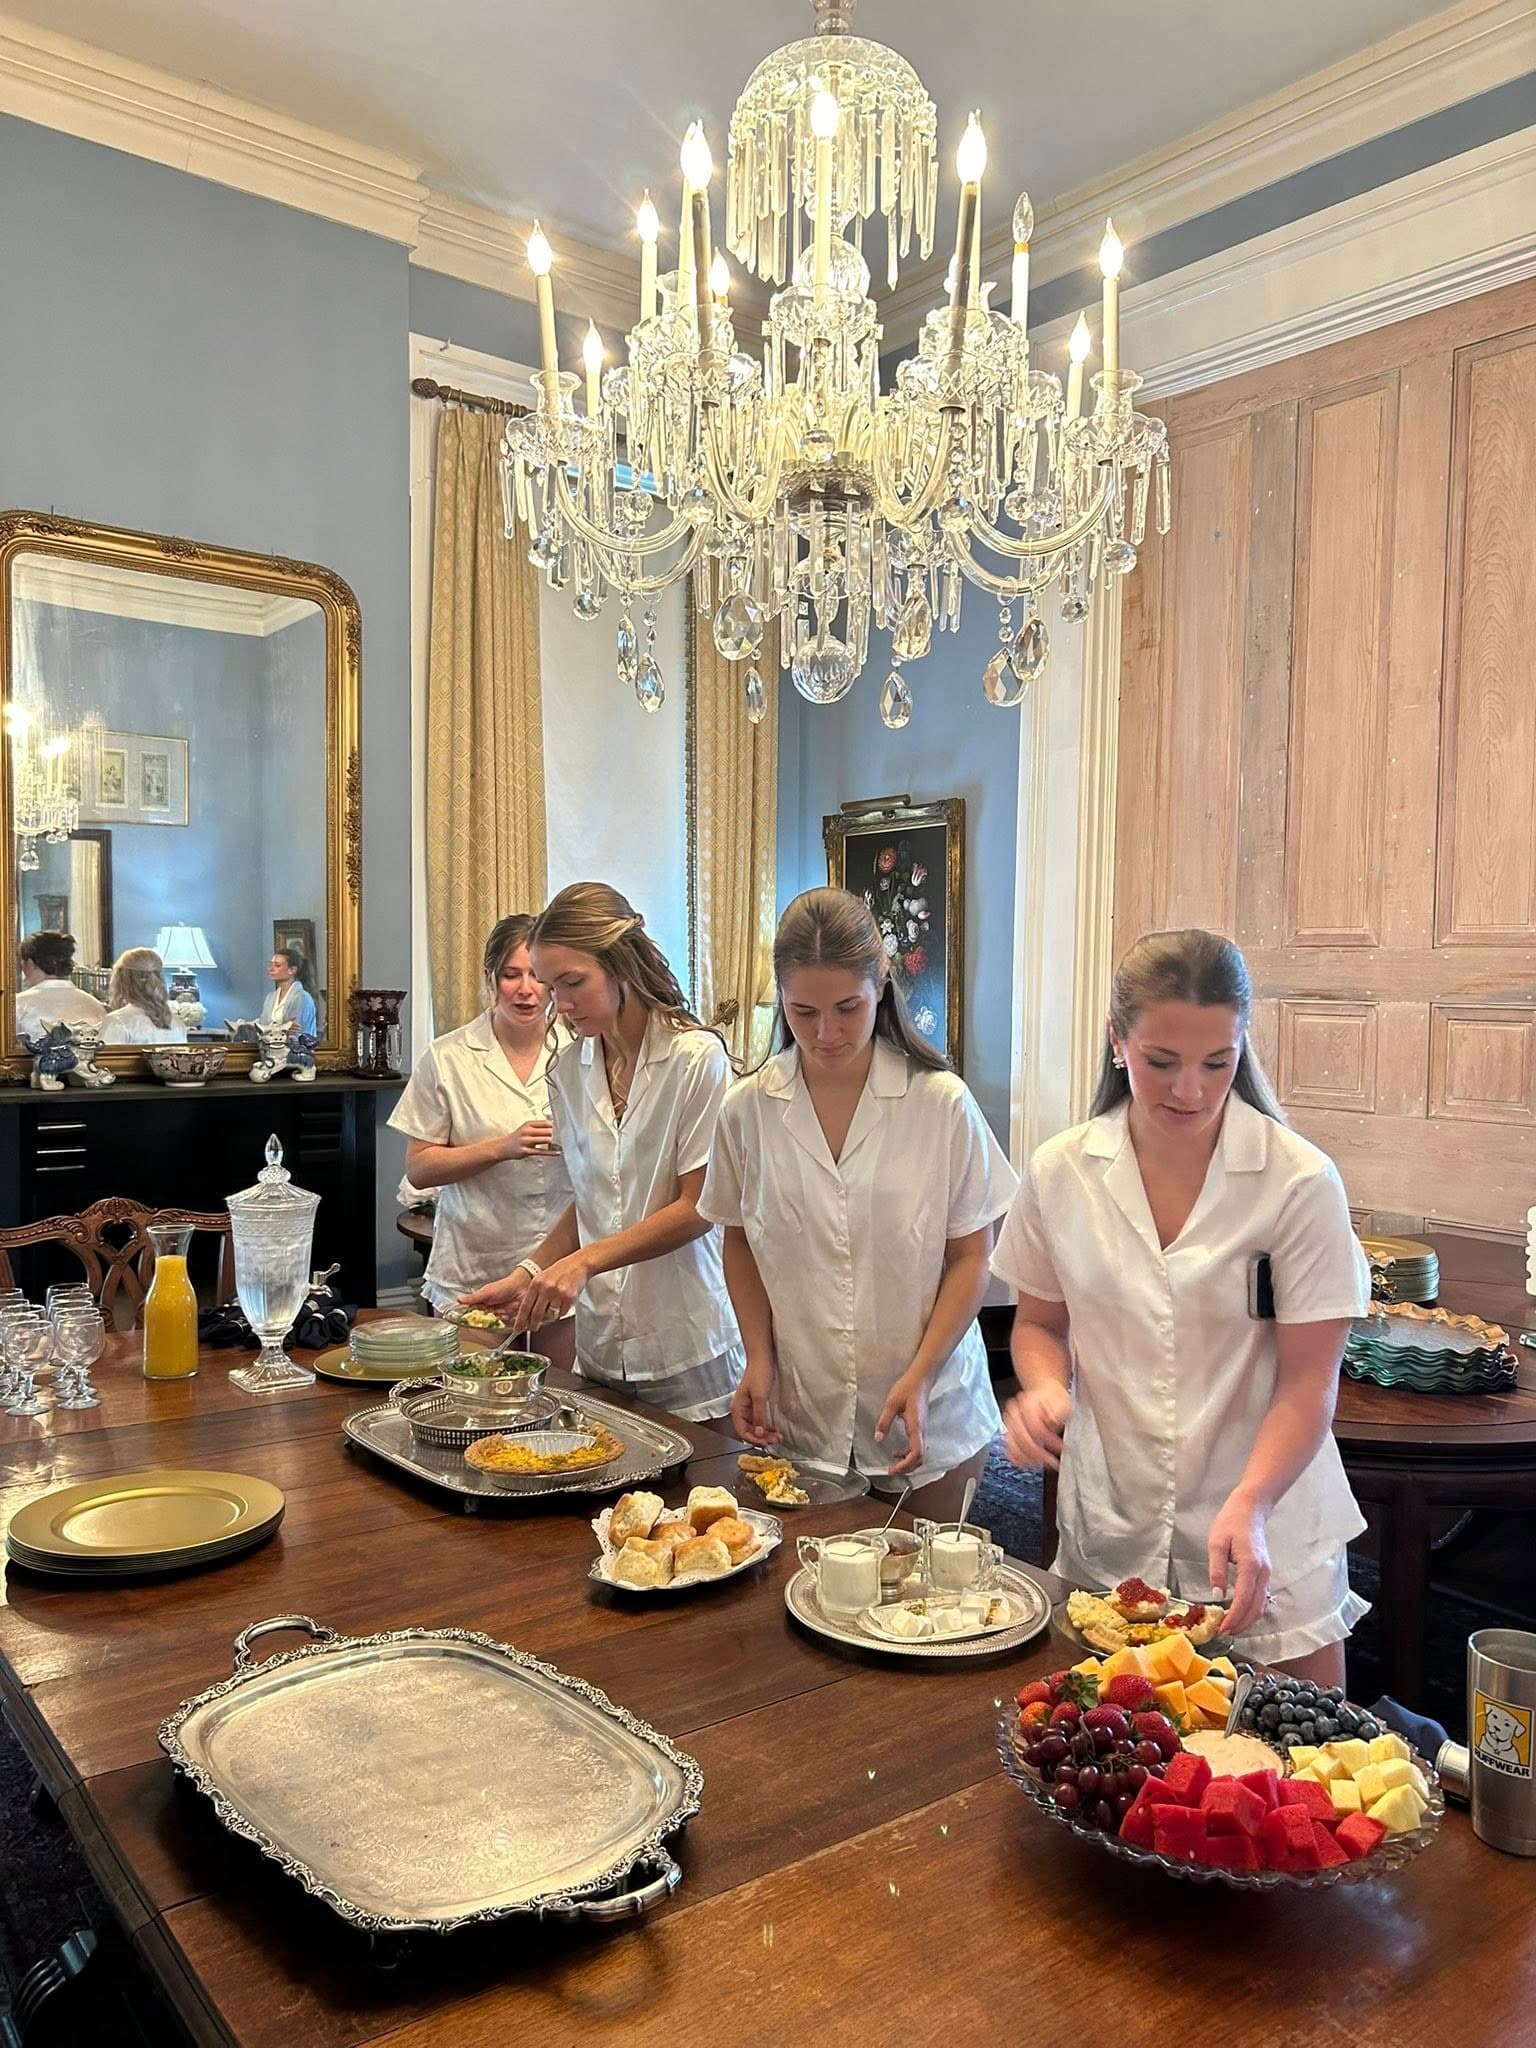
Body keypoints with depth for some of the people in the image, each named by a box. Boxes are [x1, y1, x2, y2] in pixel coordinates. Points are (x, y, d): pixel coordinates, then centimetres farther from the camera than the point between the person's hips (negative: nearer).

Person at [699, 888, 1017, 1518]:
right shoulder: (748, 1109, -2)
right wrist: (759, 1359, -1)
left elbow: (969, 1258, -4)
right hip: (798, 1417, 2)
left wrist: (919, 1378, -13)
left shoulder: (942, 1103, -8)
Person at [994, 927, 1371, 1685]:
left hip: (1264, 1529, -2)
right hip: (1107, 1529, 3)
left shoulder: (1300, 1182, -13)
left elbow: (1307, 1383, -12)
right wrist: (1044, 1387, -12)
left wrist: (1248, 1507, -26)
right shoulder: (1060, 1173, -5)